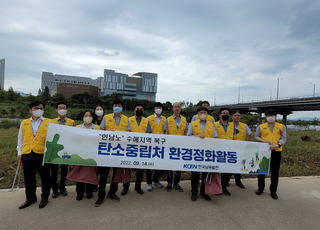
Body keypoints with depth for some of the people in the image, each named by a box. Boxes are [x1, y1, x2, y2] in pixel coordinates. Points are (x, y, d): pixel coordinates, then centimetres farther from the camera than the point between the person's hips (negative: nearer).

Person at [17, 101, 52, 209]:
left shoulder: (49, 122, 2)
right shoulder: (24, 123, 11)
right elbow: (20, 138, 17)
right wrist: (19, 152, 13)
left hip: (42, 154, -3)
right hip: (27, 154, 3)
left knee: (45, 177, 7)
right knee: (28, 178, 14)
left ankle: (44, 197, 26)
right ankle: (30, 198, 32)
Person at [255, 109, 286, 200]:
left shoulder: (281, 127, 6)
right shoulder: (261, 126, 6)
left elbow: (283, 138, -1)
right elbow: (256, 137, 5)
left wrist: (277, 145, -20)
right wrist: (264, 141, -14)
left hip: (276, 152, 0)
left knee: (275, 172, 6)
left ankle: (273, 190, 23)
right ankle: (260, 188, 25)